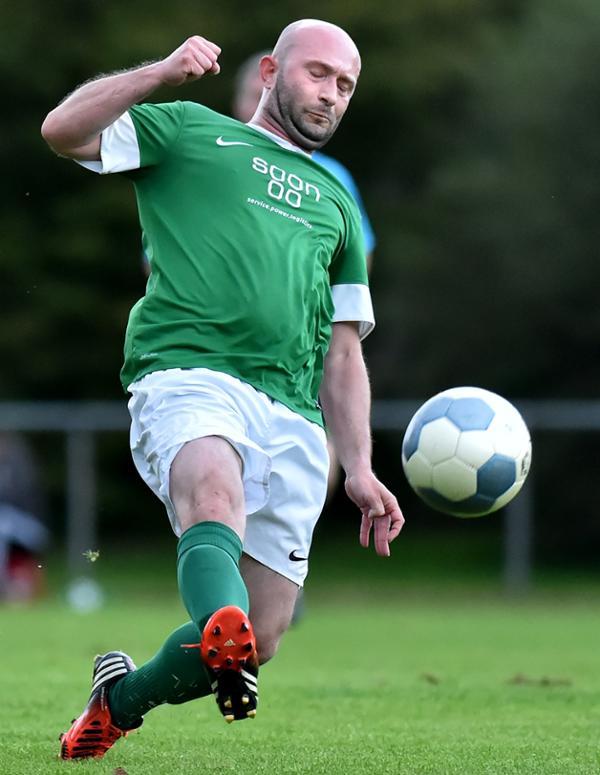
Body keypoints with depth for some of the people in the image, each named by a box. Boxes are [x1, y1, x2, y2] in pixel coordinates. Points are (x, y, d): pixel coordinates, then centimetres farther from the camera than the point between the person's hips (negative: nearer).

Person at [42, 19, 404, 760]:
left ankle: (120, 700, 21)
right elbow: (63, 130, 4)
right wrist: (163, 73, -6)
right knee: (214, 490, -39)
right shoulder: (188, 132, 19)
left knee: (258, 637, -4)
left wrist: (359, 470, 17)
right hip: (187, 372, -4)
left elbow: (343, 353, 29)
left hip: (294, 417, 5)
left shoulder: (336, 204, 32)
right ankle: (222, 629, -66)